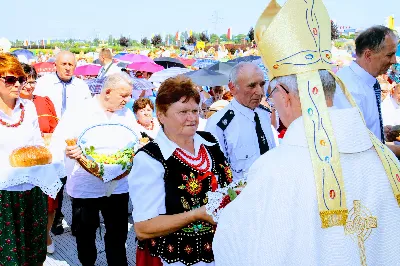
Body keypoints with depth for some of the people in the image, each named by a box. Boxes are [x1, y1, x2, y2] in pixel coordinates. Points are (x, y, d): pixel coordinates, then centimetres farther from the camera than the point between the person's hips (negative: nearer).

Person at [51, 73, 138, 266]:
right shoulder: (77, 112, -8)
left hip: (118, 187, 3)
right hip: (85, 187, -3)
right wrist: (68, 150, -33)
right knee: (85, 233, 14)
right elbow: (57, 140, -12)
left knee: (118, 234, 10)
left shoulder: (127, 114, 6)